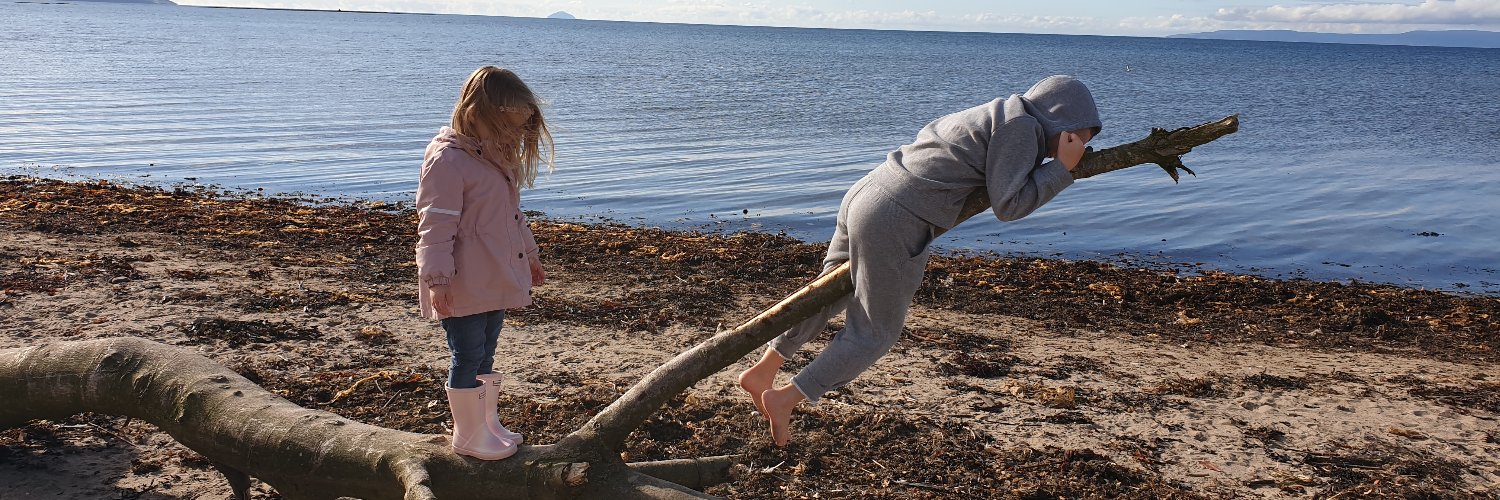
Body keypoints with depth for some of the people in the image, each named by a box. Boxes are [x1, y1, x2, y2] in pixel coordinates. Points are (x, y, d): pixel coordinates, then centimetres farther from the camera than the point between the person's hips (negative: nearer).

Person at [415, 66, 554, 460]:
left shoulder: (497, 157, 12)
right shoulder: (447, 160, -18)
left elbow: (512, 216, 24)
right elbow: (435, 226, -21)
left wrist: (528, 256, 30)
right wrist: (437, 279, -24)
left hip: (496, 282, 9)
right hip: (464, 289, -9)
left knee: (485, 356, 19)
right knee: (467, 358, 2)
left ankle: (488, 425, 32)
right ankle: (468, 437, 16)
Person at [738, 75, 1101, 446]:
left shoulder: (993, 117, 21)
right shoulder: (1021, 126, -5)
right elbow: (1008, 205, -10)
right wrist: (1062, 168, 0)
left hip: (863, 193, 9)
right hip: (893, 223, -9)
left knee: (833, 292, 26)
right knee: (874, 333, 4)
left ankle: (761, 372, 31)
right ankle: (783, 400, 6)